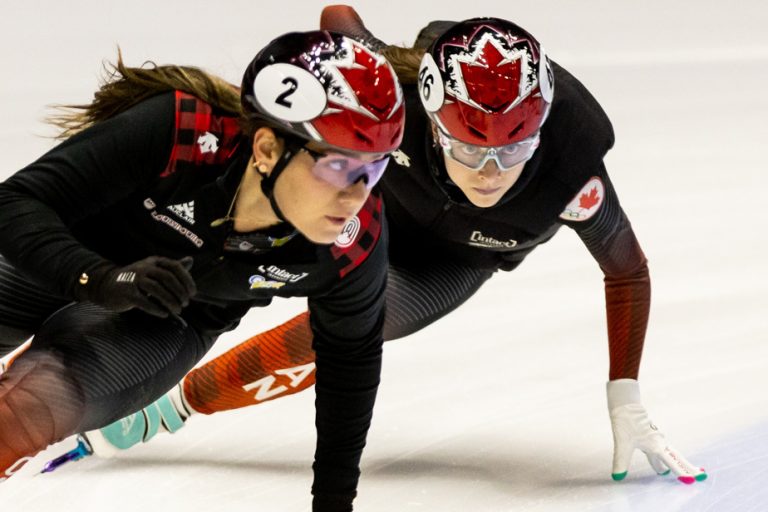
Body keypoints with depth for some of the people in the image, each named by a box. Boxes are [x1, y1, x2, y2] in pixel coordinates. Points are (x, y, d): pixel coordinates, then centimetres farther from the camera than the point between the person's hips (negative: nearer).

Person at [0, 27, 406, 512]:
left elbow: (351, 355, -7)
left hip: (164, 329, 1)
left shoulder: (356, 242, -28)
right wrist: (107, 281, -50)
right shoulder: (174, 132, -38)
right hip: (52, 268, -1)